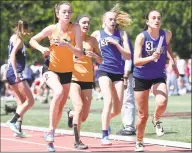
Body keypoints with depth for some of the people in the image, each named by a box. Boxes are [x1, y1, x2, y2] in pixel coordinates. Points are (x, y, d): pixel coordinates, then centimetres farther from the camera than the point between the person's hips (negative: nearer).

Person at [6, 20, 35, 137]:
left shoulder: (13, 38, 14)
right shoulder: (19, 40, -9)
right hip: (15, 73, -9)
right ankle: (13, 121, -16)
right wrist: (16, 73, -27)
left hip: (12, 73, 9)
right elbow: (12, 55, -22)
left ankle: (18, 129, 5)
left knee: (21, 103, 10)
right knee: (30, 101, -8)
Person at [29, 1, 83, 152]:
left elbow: (80, 53, -18)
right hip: (51, 68, -3)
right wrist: (41, 48, -19)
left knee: (61, 107, 10)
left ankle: (50, 137, 30)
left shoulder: (75, 28, -15)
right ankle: (50, 129, -21)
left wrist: (66, 44, -34)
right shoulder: (51, 29, -15)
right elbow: (32, 40, 1)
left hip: (67, 71, 3)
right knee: (58, 92, -33)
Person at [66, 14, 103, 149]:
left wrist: (95, 55, -13)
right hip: (73, 78, -3)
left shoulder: (92, 40, 6)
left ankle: (71, 114, 40)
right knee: (79, 106, -23)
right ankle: (77, 141, -13)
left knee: (84, 116, 4)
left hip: (88, 80, 4)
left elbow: (100, 61, 8)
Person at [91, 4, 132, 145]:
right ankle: (105, 136, -14)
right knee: (109, 101, -21)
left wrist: (116, 43, -10)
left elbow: (128, 56, 2)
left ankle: (106, 120, 36)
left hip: (118, 73, 3)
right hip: (104, 71, -3)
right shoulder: (97, 34, 4)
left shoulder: (121, 34, 7)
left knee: (118, 109, 2)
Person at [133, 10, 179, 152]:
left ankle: (157, 120, 6)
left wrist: (173, 61, 10)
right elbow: (136, 61, -26)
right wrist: (151, 58, -42)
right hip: (141, 77, -2)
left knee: (162, 103, -29)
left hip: (159, 77, 2)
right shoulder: (141, 37, -17)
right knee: (143, 115, 5)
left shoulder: (167, 34, -7)